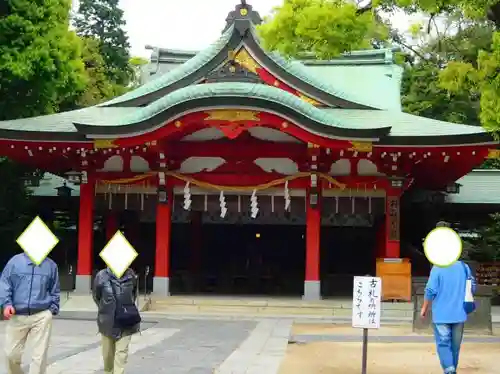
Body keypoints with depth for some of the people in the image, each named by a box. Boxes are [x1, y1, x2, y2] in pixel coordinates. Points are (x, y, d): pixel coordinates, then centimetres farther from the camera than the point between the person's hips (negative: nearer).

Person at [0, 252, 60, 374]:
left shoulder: (50, 265, 6)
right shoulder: (15, 260, 2)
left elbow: (55, 291, 14)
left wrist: (53, 309, 5)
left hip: (42, 316, 0)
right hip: (17, 316, 0)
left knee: (39, 355, -3)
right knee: (11, 354, 7)